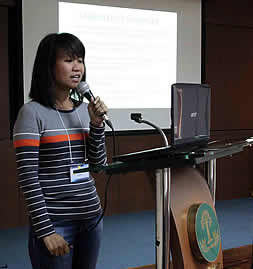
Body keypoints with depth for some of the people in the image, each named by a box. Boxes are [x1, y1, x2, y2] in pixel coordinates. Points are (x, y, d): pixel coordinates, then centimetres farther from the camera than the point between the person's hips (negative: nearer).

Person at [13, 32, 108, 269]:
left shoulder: (84, 109, 7)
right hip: (55, 221, -6)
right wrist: (45, 230, -16)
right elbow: (27, 177, -13)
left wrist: (97, 123, -5)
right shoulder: (32, 112, -10)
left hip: (92, 217, 6)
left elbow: (99, 164, 8)